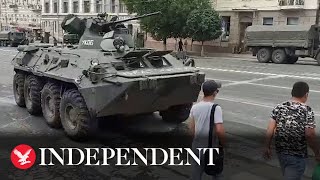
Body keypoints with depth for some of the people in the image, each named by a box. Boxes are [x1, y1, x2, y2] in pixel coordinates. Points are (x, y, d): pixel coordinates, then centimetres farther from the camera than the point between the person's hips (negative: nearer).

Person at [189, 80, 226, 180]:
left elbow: (191, 128, 4)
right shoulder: (216, 108, -17)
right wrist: (223, 143, -7)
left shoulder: (195, 107, 0)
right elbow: (219, 130, -23)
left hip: (197, 143, 5)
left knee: (196, 172, 16)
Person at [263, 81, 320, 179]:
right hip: (297, 154, -5)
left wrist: (267, 147, 4)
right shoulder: (307, 111, -13)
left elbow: (270, 129, -3)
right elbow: (309, 135, -18)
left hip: (280, 151, 5)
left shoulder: (279, 107, -1)